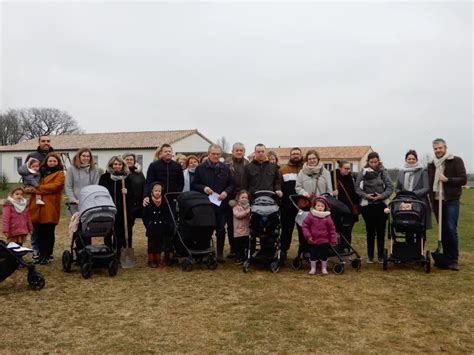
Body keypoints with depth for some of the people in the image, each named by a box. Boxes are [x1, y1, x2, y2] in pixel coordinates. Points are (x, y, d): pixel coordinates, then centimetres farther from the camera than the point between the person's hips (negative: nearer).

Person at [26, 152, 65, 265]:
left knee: (48, 233, 0)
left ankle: (48, 255, 9)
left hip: (50, 208, -5)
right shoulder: (41, 172, 21)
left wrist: (36, 189, -14)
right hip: (38, 208, 5)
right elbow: (33, 183, 23)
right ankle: (41, 254, 17)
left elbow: (55, 186, -14)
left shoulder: (59, 174, 3)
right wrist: (30, 188, -2)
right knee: (40, 232, 7)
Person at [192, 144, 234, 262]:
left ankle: (220, 253, 16)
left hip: (222, 205, 2)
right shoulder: (200, 168, 4)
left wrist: (226, 192, -8)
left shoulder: (225, 168, 10)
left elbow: (231, 184, 12)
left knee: (221, 230, 5)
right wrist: (203, 188, -13)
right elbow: (194, 185, 5)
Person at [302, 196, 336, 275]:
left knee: (324, 255, 9)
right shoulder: (311, 215, -8)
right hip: (313, 241, 0)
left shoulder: (327, 217, -5)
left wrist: (333, 240, 1)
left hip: (324, 241, 1)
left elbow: (332, 229, 1)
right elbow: (305, 225, -3)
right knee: (313, 255, 8)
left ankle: (324, 268, 27)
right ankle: (313, 268, 24)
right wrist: (308, 235, -10)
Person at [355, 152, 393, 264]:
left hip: (381, 205, 0)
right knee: (370, 231, 7)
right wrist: (366, 195, -15)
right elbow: (357, 187, -2)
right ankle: (370, 255, 17)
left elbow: (390, 187, -3)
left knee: (381, 231, 6)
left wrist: (381, 196, -16)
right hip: (367, 205, 0)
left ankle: (381, 255, 17)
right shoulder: (363, 172, -1)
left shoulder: (383, 171, -1)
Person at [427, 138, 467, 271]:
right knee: (443, 231, 8)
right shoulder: (431, 165, 14)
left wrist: (447, 179, -18)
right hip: (437, 201, 4)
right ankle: (446, 258, 16)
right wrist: (431, 200, 14)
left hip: (451, 201, -4)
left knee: (451, 229, -10)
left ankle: (454, 260, -1)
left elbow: (463, 179, -7)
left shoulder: (456, 161, -1)